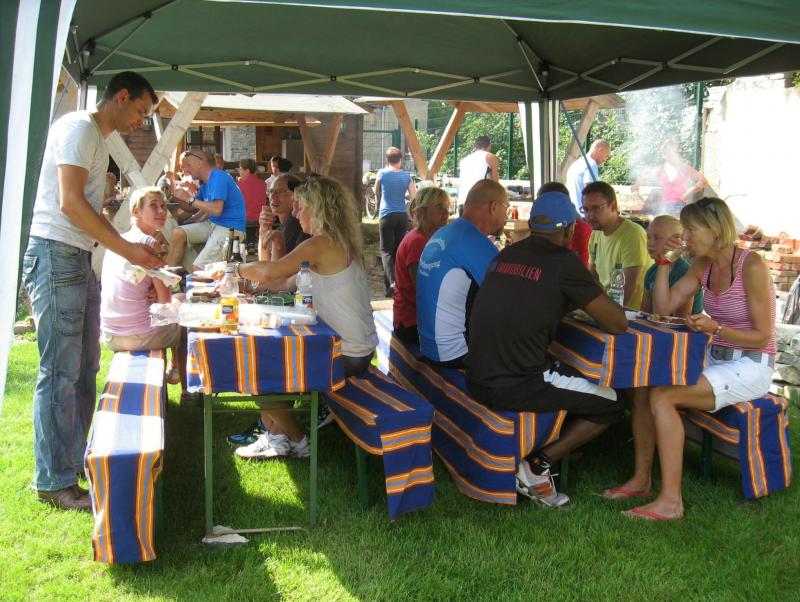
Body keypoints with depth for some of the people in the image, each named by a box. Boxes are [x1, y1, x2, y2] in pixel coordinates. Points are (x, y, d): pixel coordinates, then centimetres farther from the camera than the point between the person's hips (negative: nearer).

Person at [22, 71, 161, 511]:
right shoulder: (79, 128, -9)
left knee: (84, 367, 13)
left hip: (80, 260, 10)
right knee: (60, 372, -6)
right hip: (56, 256, -10)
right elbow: (70, 202, -19)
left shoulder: (98, 140, 21)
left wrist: (132, 248, 13)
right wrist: (126, 249, -17)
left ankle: (75, 459, 24)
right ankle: (54, 481, 1)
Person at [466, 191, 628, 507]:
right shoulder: (563, 262, -9)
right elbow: (618, 324, -4)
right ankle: (539, 465, 2)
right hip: (515, 388, -8)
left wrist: (575, 300, 28)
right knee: (612, 403, 8)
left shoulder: (505, 255, 11)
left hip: (477, 380, 8)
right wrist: (593, 295, 15)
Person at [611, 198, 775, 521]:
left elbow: (762, 336, -14)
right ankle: (641, 479, -3)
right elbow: (663, 307, 5)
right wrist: (664, 261, -1)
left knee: (662, 397, -25)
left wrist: (715, 328, -29)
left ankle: (671, 500, -23)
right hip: (714, 359, 7)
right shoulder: (703, 265, 7)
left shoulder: (752, 266, -16)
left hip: (750, 367, -7)